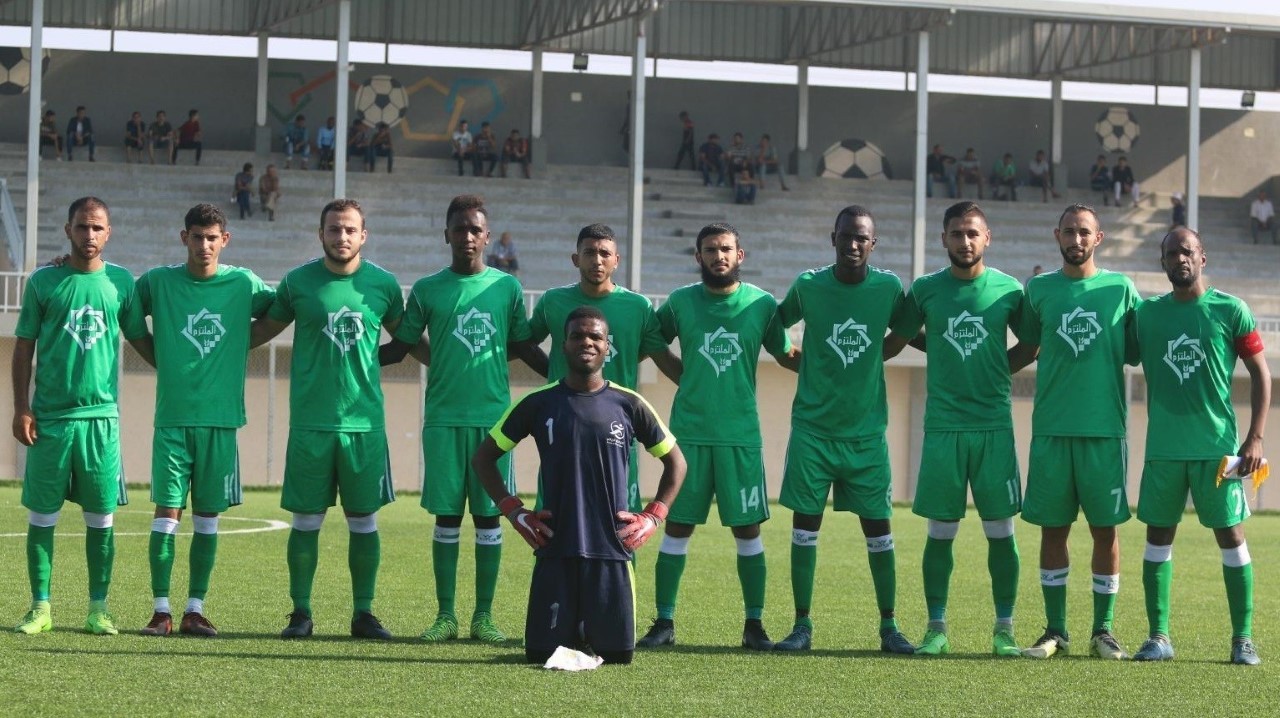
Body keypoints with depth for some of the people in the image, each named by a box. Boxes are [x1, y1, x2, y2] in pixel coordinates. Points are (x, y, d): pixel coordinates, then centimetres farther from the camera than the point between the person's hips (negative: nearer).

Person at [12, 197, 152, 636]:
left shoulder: (121, 282, 5)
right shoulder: (44, 282, 2)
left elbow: (141, 340, 16)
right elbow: (24, 347, 5)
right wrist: (21, 408, -2)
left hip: (101, 415, 1)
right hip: (49, 417, -1)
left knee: (101, 517, 2)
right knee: (42, 514, 2)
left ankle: (98, 608, 10)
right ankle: (40, 608, 9)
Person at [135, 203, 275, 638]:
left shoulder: (243, 285, 4)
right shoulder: (159, 282, 3)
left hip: (221, 418, 1)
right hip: (172, 417, -1)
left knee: (208, 517, 4)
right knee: (167, 512, -5)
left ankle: (195, 610, 10)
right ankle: (161, 611, -1)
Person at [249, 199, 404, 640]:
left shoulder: (382, 284, 4)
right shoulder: (298, 282, 2)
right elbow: (263, 329, 16)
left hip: (365, 421, 1)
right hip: (310, 422, -1)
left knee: (364, 520, 4)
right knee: (306, 521, 2)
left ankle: (363, 613, 12)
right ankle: (301, 613, 10)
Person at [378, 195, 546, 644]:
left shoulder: (507, 287, 7)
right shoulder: (427, 290, 5)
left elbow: (524, 347, 16)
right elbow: (401, 347, 12)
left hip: (493, 417, 0)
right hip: (443, 418, 0)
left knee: (489, 516, 2)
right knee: (446, 517, 1)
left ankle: (484, 616, 8)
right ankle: (446, 615, 7)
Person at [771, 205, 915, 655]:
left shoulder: (888, 288, -3)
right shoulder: (808, 286, -4)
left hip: (866, 431, 1)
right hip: (813, 427, 0)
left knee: (878, 529, 3)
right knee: (805, 526, 0)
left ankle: (889, 626, 11)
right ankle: (802, 625, 7)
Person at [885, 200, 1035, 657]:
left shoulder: (1008, 290, 2)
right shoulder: (925, 290, 3)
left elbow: (1032, 344, 15)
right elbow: (896, 341, 15)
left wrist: (994, 370, 7)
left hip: (994, 426, 0)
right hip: (942, 426, 0)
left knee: (1000, 530, 1)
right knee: (940, 531, 2)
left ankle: (1004, 631, 9)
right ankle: (936, 629, 10)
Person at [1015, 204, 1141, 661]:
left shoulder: (1120, 288, 4)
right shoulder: (1039, 289, 7)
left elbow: (1136, 350, 9)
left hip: (1105, 428, -1)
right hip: (1051, 429, 1)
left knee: (1105, 529, 2)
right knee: (1053, 528, 4)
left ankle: (1103, 631, 11)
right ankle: (1055, 631, 12)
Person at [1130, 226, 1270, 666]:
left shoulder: (1230, 311, -1)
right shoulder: (1146, 314, 6)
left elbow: (1260, 373, 1)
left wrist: (1255, 438, -6)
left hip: (1218, 446, -2)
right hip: (1163, 448, 2)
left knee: (1231, 537, 0)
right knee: (1158, 537, 2)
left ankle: (1243, 638, 6)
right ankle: (1159, 636, 10)